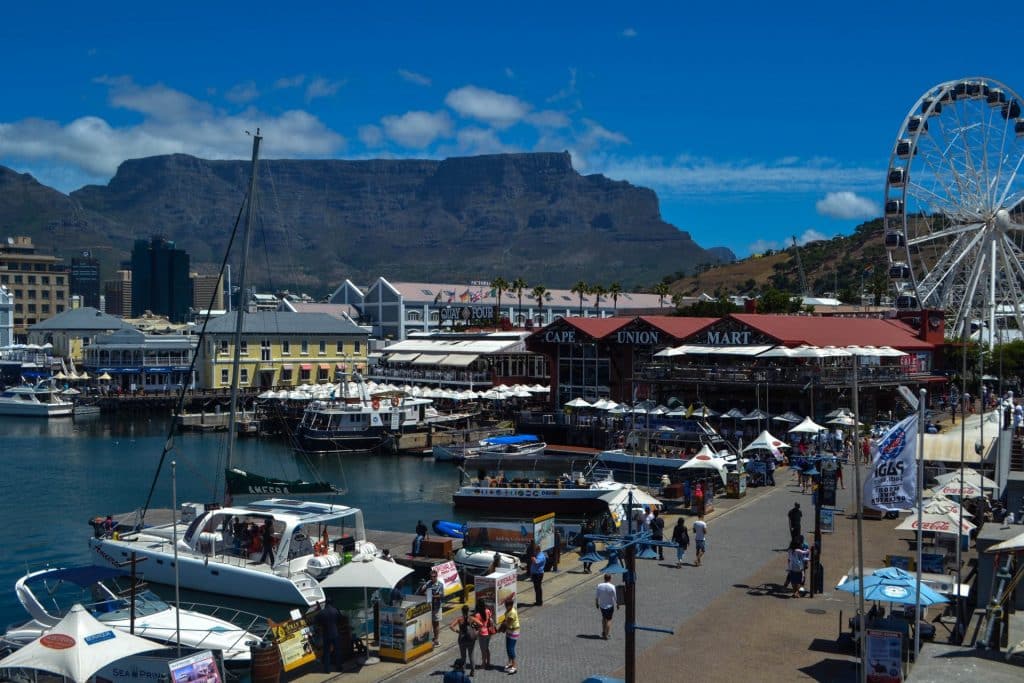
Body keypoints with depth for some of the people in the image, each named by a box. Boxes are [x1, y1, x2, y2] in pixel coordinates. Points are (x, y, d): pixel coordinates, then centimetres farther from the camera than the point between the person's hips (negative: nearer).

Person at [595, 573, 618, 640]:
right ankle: (606, 634, 8)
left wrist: (596, 603, 13)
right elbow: (615, 597, -12)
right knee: (609, 620, 8)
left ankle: (603, 632, 30)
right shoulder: (612, 587, -18)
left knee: (604, 618, 24)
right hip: (610, 606, -3)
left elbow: (596, 596, -1)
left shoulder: (599, 586, -9)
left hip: (601, 605, 3)